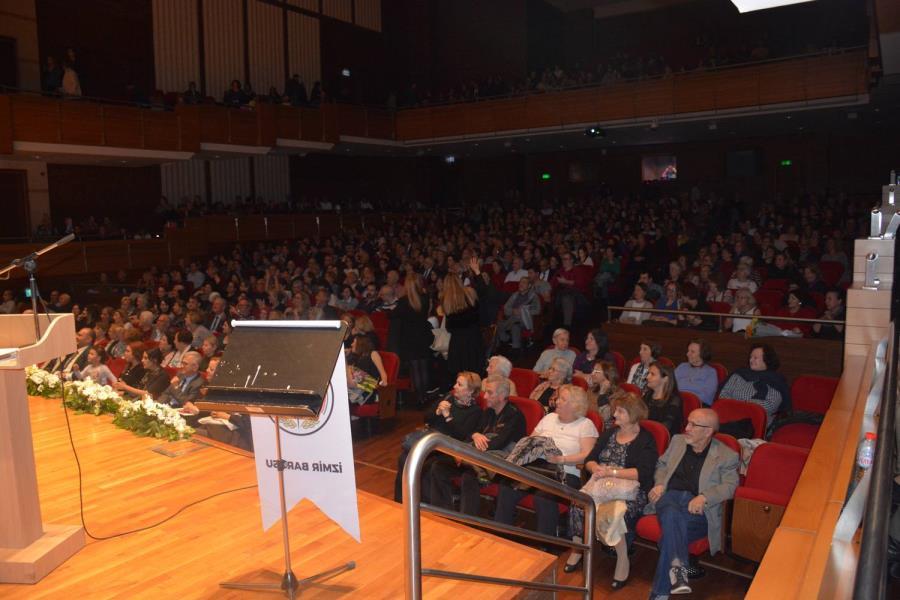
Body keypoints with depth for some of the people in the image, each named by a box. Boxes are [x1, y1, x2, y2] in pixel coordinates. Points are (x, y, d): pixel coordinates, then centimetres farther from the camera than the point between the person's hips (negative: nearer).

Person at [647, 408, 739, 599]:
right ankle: (678, 567, -42)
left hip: (697, 508, -3)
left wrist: (704, 497, -20)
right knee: (672, 514, -36)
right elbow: (662, 464, 28)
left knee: (671, 527, -33)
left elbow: (729, 486, -3)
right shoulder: (677, 441, 20)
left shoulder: (727, 456, 7)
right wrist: (659, 484, 6)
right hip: (670, 498, 3)